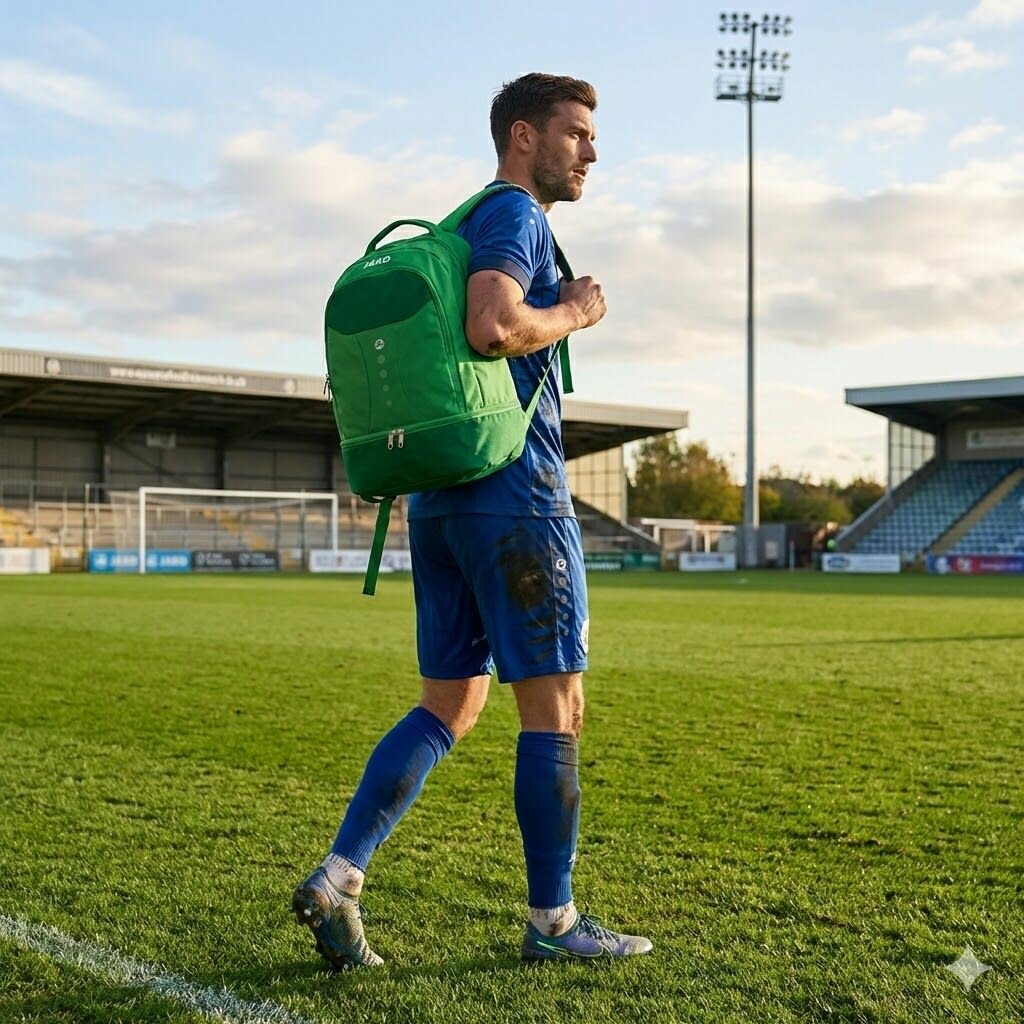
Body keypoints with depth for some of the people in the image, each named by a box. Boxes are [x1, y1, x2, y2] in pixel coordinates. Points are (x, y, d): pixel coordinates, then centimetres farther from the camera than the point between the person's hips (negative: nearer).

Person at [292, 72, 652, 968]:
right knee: (555, 707, 0)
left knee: (451, 704, 12)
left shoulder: (464, 226, 23)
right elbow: (492, 327, -25)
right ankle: (553, 920, 9)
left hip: (440, 494, 9)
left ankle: (336, 880, 4)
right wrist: (575, 312, -10)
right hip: (514, 491, -9)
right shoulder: (515, 216, -8)